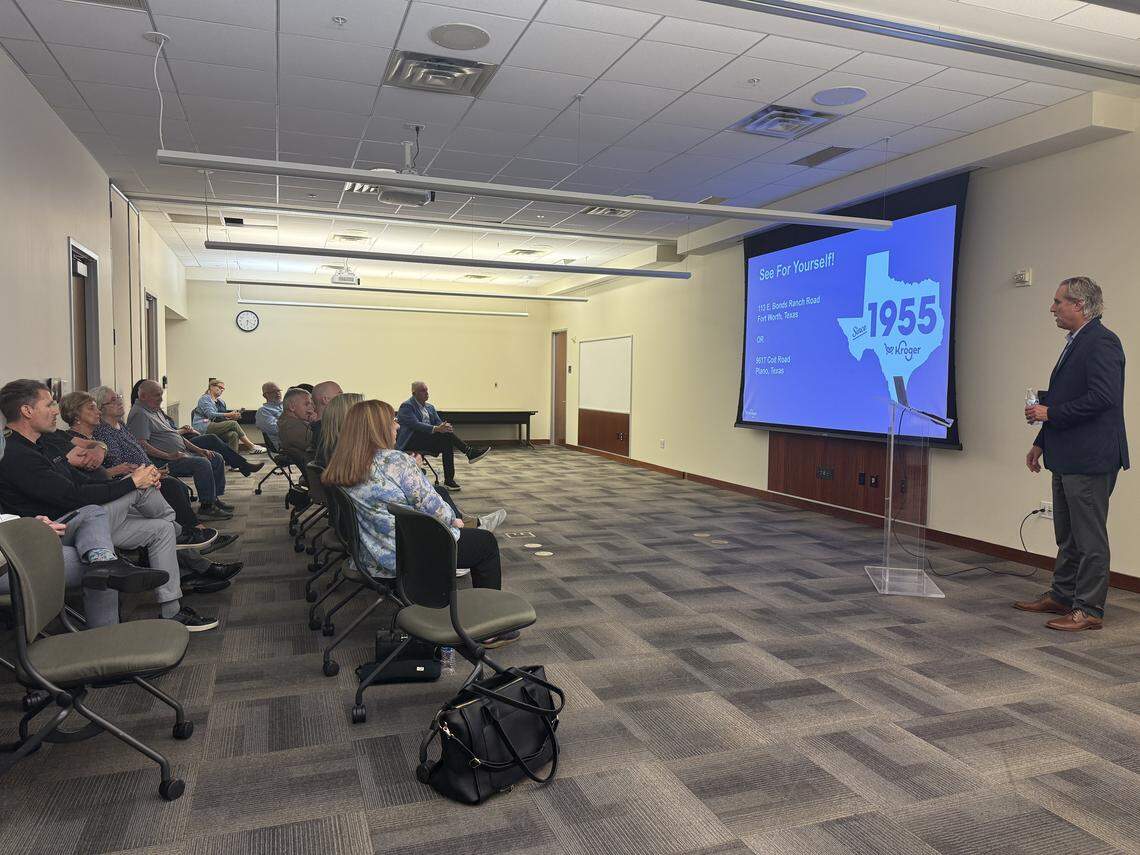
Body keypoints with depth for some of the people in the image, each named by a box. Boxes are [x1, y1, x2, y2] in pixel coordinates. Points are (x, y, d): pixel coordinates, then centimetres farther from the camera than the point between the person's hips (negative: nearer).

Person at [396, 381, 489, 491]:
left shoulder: (430, 407, 19)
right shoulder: (407, 406, -6)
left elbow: (439, 423, 10)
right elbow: (415, 424, -21)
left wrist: (445, 427, -16)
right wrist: (436, 429, -33)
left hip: (428, 440, 7)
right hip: (411, 442, -7)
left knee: (447, 443, -24)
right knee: (444, 434, -27)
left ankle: (449, 480, -24)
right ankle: (470, 453, -24)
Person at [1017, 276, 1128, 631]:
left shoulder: (1101, 342, -14)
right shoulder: (1076, 343, 17)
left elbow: (1102, 397, -24)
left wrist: (1050, 412, -16)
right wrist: (1041, 442, 20)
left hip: (1090, 459, -10)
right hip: (1068, 458, 10)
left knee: (1089, 536, -2)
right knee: (1067, 535, 18)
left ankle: (1089, 610, 7)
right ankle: (1061, 596, 29)